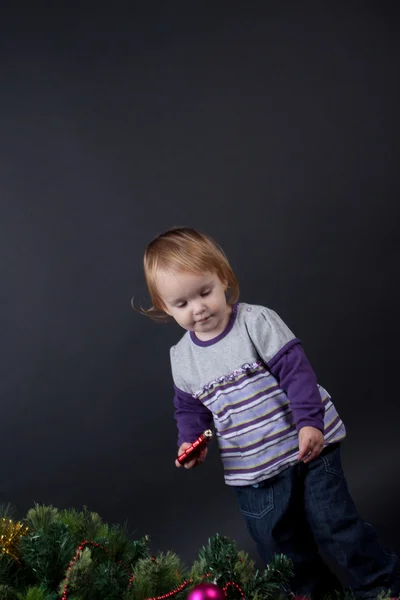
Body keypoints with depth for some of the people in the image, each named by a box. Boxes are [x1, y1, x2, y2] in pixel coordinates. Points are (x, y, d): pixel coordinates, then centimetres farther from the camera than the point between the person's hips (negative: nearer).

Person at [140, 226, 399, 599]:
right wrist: (189, 442, -6)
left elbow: (296, 370, -17)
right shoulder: (182, 358, 0)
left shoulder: (257, 322, -14)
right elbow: (190, 409, 12)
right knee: (278, 544, 14)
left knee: (335, 526, 4)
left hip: (306, 448, -4)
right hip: (251, 474, 4)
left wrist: (310, 421, -26)